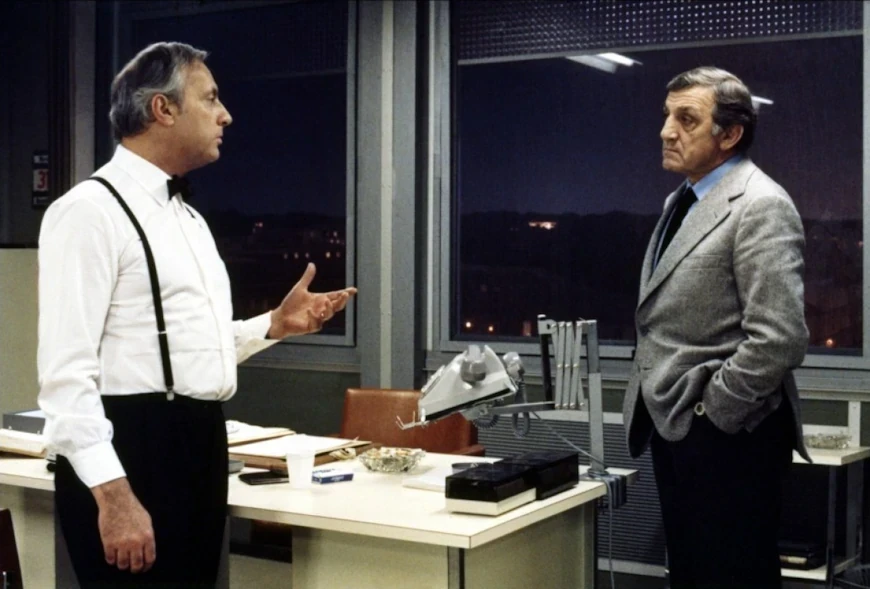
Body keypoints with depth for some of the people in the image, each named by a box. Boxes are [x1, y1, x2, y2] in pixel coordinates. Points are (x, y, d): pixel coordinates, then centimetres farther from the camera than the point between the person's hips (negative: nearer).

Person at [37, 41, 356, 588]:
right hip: (128, 451, -9)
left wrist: (276, 324, 10)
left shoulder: (188, 216, 17)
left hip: (200, 446, 9)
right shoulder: (91, 211, -12)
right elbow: (66, 369, -19)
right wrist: (112, 493, -24)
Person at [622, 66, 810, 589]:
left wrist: (710, 411, -16)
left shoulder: (760, 206, -15)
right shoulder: (682, 199, 13)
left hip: (726, 434, -9)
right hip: (674, 425, 9)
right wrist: (657, 406, 12)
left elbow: (779, 338, -24)